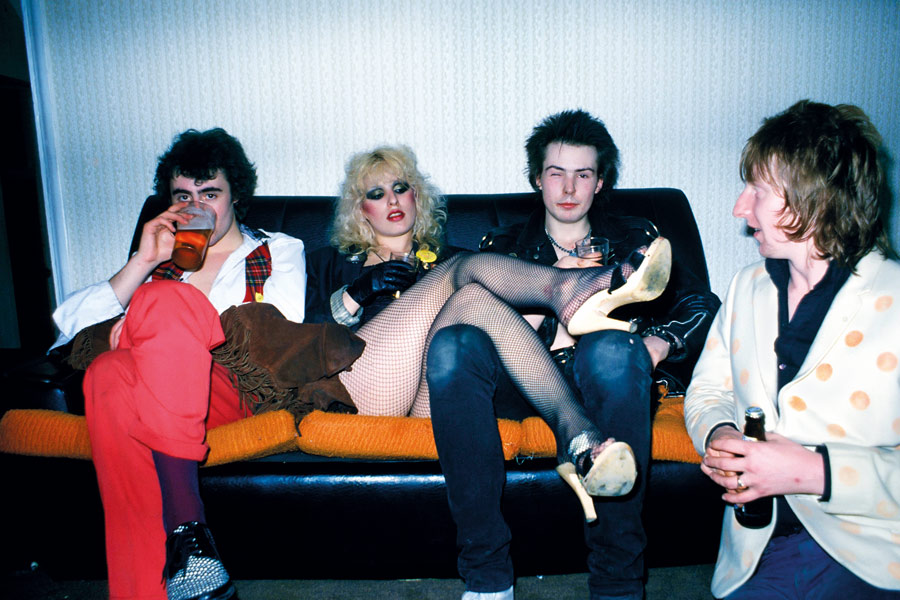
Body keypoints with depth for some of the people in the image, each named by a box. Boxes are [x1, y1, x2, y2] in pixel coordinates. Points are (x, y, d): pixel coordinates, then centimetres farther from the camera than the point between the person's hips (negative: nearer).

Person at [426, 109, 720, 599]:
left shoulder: (634, 238, 23)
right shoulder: (503, 246, 22)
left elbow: (702, 304, 12)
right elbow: (492, 339, 8)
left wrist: (655, 348, -8)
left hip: (597, 379, -1)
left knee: (612, 350, -37)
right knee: (450, 344, -30)